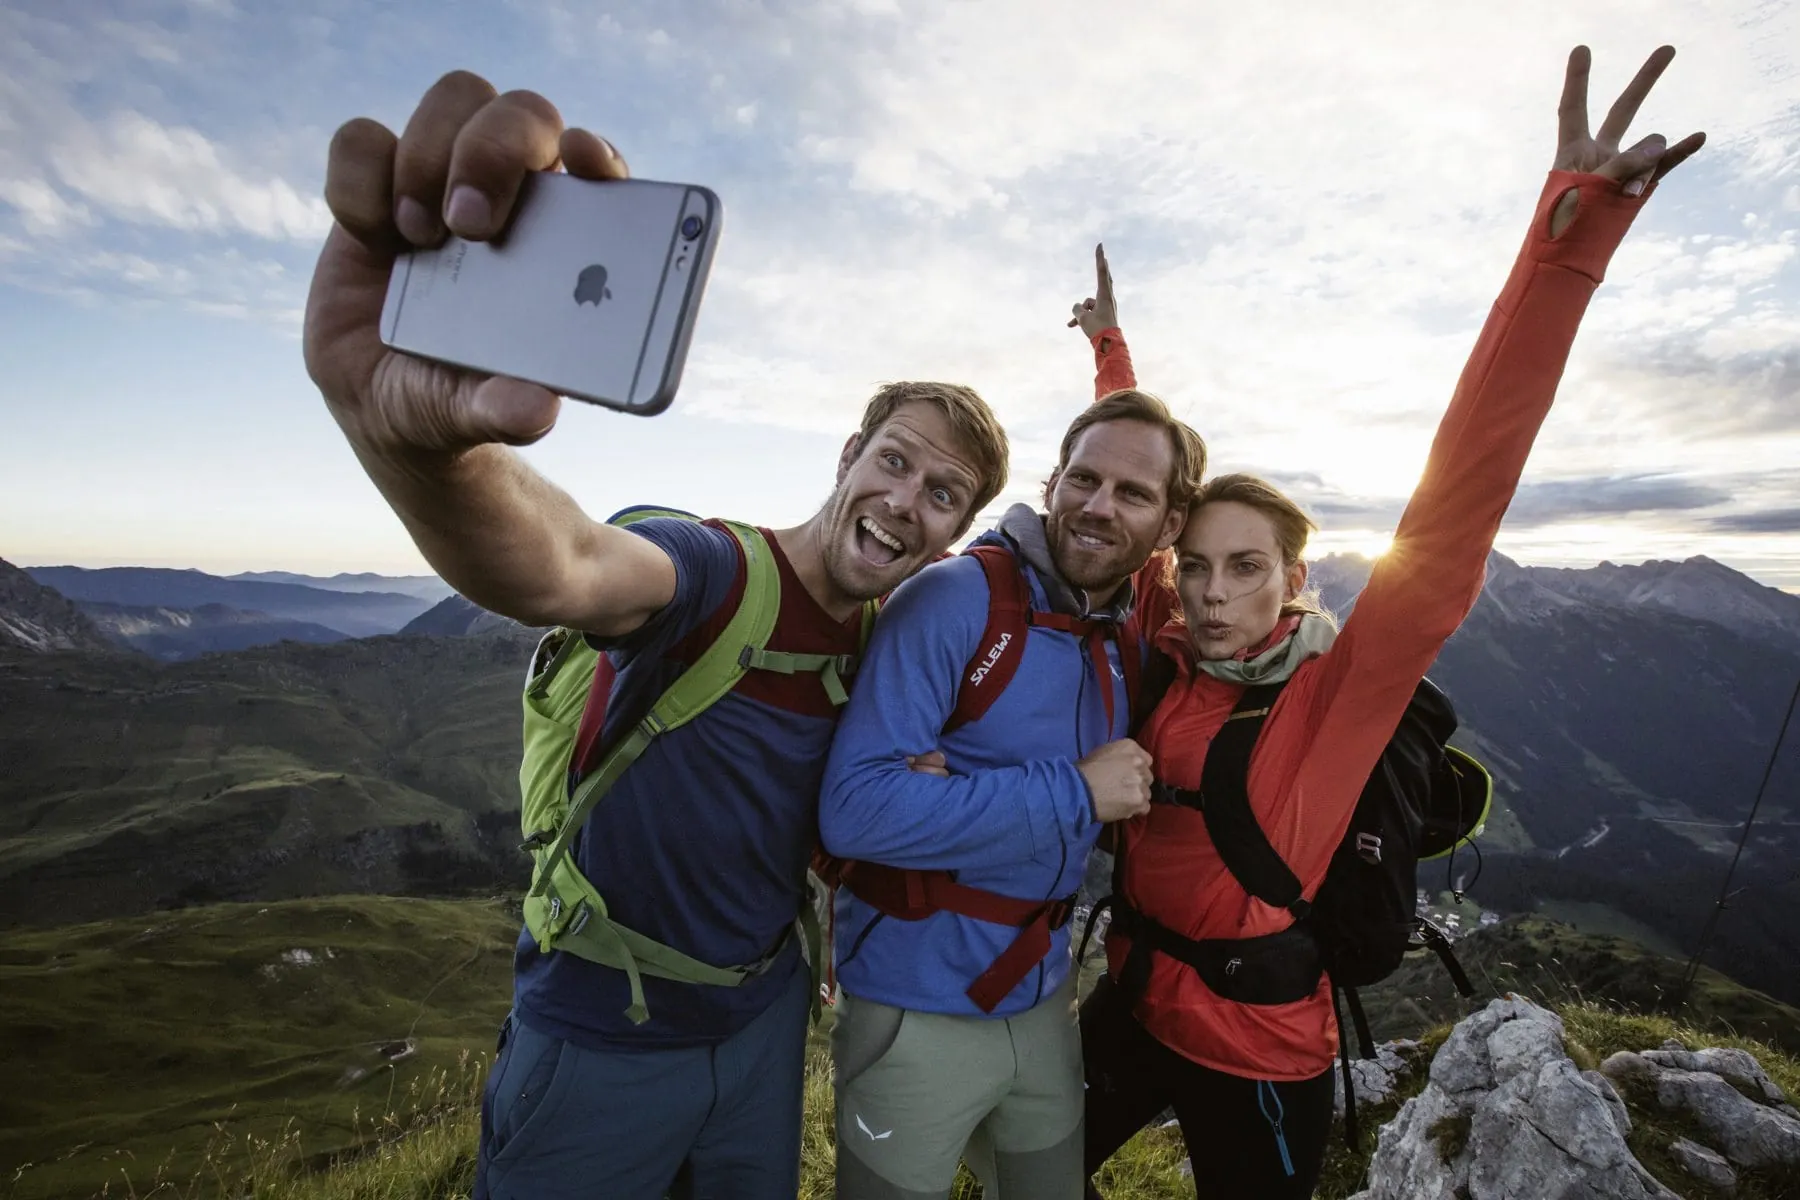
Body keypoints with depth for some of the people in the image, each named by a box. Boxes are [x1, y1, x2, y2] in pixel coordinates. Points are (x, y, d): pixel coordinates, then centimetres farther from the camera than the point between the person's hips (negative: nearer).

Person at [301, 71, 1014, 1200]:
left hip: (765, 1022, 5)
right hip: (599, 1041, -5)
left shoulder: (889, 641, -4)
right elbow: (557, 569, -47)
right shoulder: (714, 569, -23)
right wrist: (422, 434, -64)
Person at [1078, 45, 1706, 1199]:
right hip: (1132, 1000, 5)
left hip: (1260, 1048, -4)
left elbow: (1449, 527, -33)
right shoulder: (1163, 660, -9)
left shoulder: (1340, 685, -21)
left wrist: (1568, 243, -37)